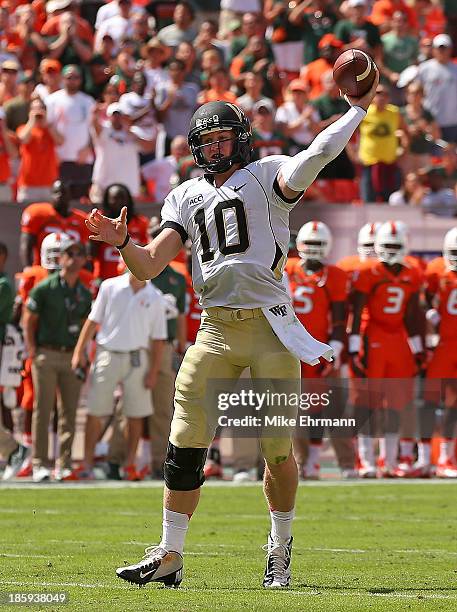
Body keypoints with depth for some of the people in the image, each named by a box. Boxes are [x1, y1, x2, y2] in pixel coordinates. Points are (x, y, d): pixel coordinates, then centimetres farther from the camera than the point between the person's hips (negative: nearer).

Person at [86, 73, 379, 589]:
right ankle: (169, 556, 5)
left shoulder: (267, 176, 6)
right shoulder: (186, 198, 17)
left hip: (270, 328, -3)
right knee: (185, 442, -3)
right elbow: (149, 265, 9)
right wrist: (121, 242, -9)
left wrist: (358, 109, -12)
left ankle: (280, 550, 19)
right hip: (215, 330, 3)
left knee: (276, 448, 1)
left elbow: (317, 155, -14)